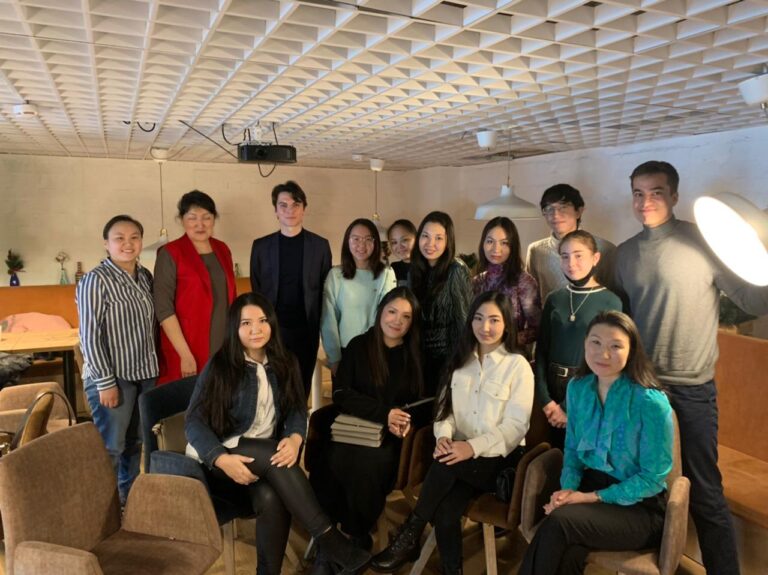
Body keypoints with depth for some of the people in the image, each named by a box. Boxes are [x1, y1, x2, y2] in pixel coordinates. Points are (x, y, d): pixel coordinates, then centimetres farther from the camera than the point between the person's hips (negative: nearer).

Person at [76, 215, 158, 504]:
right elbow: (90, 336, -15)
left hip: (145, 374, 7)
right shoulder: (95, 280, -12)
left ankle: (130, 499, 32)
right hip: (112, 377, -7)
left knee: (136, 443, 17)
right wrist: (105, 382, -17)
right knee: (110, 448, 2)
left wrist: (153, 366, 13)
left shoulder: (145, 276, 7)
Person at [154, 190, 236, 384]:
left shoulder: (222, 250, 8)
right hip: (187, 352, -5)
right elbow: (163, 309, -13)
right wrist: (186, 355, -16)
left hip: (224, 348, 5)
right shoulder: (170, 254, -8)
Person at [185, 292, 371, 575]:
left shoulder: (285, 364, 6)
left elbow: (297, 411, 2)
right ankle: (331, 541, -31)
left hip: (266, 460, 3)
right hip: (216, 460, -2)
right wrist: (223, 459, -27)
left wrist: (294, 439, -22)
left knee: (271, 498, -33)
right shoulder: (219, 366, -6)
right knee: (272, 454, -33)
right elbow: (194, 421, -9)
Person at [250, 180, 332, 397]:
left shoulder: (320, 245, 2)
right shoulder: (261, 246, 3)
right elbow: (255, 290, 7)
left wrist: (322, 327, -2)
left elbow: (325, 290, 3)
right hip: (271, 329, 0)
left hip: (306, 330, 0)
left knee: (301, 388, 9)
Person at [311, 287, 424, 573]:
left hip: (392, 437, 0)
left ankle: (358, 537, -9)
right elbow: (341, 394, -3)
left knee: (369, 463, -32)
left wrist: (406, 421, -14)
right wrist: (384, 412, -15)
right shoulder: (358, 346, 5)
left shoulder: (416, 354, 8)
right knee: (337, 460, -31)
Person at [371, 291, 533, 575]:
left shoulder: (518, 365, -4)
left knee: (445, 464, -32)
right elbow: (444, 409, 10)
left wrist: (473, 447, -24)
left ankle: (409, 537, -16)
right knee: (445, 512, -27)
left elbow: (515, 426, -10)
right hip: (462, 456, 3)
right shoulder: (460, 361, 12)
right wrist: (444, 436, -13)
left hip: (500, 459, -3)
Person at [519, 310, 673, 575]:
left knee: (558, 522, -30)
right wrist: (568, 487, -9)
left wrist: (592, 497, -17)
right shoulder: (578, 388, 0)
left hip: (639, 507, -4)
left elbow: (653, 478, -13)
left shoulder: (651, 403, -17)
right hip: (589, 486, 4)